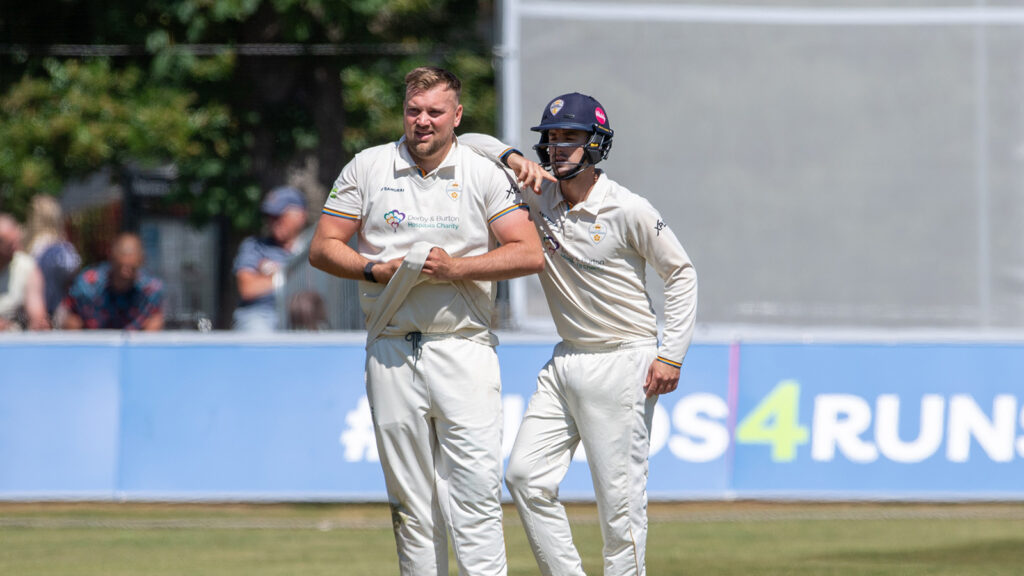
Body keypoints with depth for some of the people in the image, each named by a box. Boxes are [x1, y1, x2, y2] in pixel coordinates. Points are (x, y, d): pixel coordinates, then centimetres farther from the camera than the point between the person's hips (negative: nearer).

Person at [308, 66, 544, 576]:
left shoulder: (485, 175, 4)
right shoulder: (367, 168, 8)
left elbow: (530, 254, -1)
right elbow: (322, 247, 9)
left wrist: (457, 267, -13)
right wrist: (374, 270, -9)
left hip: (464, 347, -2)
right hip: (392, 353, 2)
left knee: (475, 492, -12)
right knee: (410, 500, 5)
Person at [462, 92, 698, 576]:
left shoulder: (628, 211, -12)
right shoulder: (540, 194, 4)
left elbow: (681, 273, -4)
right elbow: (468, 145, 8)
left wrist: (671, 355, -11)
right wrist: (514, 159, -12)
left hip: (622, 364, -7)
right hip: (566, 360, 7)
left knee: (619, 497, -7)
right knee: (525, 476, 0)